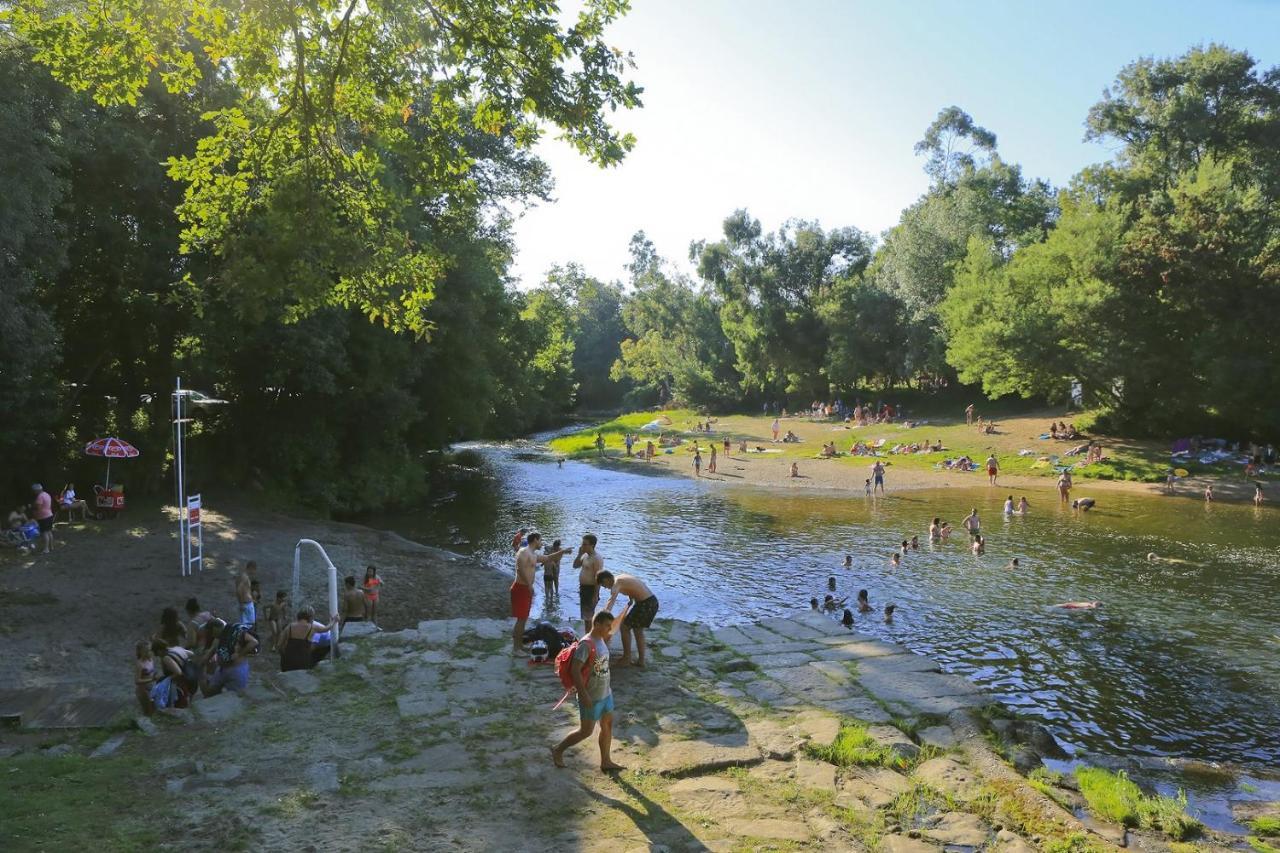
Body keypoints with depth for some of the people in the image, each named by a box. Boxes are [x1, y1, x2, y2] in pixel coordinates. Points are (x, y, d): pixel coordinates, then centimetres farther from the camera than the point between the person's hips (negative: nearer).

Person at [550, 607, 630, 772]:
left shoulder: (601, 640, 3)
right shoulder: (586, 644, -25)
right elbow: (575, 670, -26)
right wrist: (584, 695, -26)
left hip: (605, 693, 9)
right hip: (591, 698, -9)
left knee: (608, 725, 15)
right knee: (586, 731, 3)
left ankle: (606, 761, 27)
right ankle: (558, 750, 22)